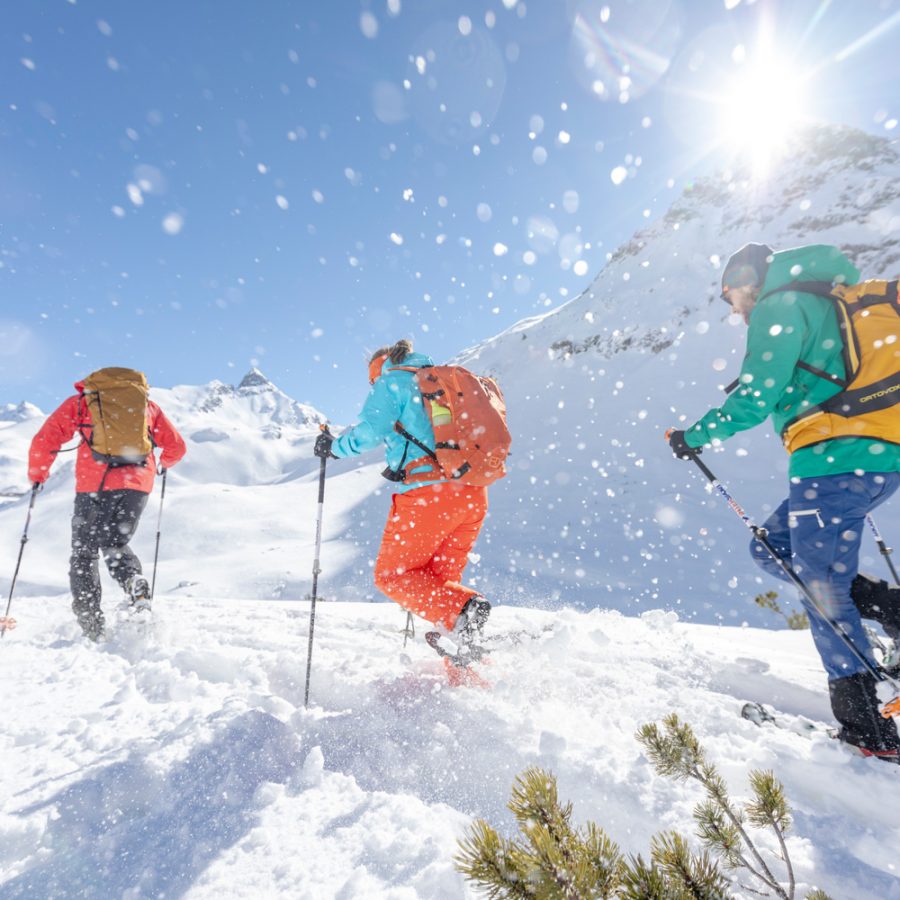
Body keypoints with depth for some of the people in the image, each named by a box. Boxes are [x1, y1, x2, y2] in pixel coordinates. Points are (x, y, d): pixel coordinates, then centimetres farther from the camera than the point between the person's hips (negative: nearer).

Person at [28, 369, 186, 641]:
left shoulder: (80, 401, 16)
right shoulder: (147, 404, 21)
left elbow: (45, 440, 8)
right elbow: (176, 447, 21)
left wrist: (37, 475, 24)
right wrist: (164, 463, 42)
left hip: (94, 485, -2)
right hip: (137, 484, 2)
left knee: (84, 552, 13)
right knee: (115, 544, 20)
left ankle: (91, 623, 5)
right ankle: (135, 583, -11)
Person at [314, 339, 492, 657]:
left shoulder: (390, 382, 4)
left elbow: (370, 431, -11)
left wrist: (333, 446, 8)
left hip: (427, 493, -7)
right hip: (473, 493, 7)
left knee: (391, 574, 8)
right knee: (441, 579, 18)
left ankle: (460, 612, -14)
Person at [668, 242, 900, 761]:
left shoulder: (779, 307, -3)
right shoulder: (832, 304, 24)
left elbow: (757, 396, -13)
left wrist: (696, 437, -2)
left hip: (834, 461, -9)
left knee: (823, 591, 0)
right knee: (771, 548, 17)